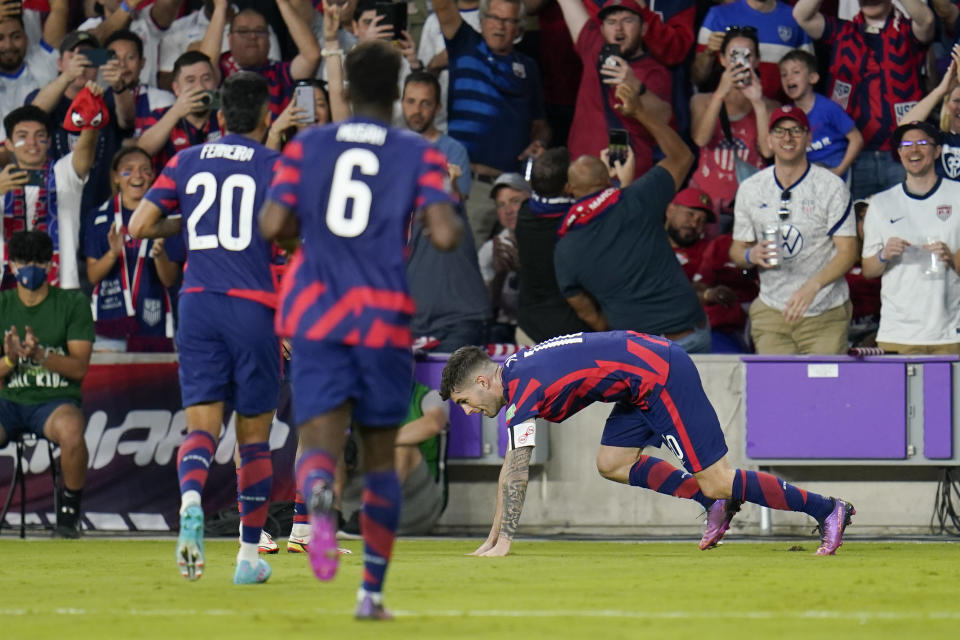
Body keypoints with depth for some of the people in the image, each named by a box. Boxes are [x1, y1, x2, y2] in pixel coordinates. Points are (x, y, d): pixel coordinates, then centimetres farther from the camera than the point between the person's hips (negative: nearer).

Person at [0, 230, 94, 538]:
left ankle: (68, 513, -18)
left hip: (57, 399, -2)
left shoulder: (73, 304, 3)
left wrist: (39, 354, -21)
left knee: (71, 430, -38)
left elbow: (79, 367, -5)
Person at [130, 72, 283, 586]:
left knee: (201, 425, -2)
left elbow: (139, 226, 5)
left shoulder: (188, 162, 8)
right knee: (254, 436, 8)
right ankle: (250, 554, 11)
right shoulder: (275, 167, 0)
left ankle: (190, 502, -33)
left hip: (197, 304, 2)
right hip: (254, 307, -2)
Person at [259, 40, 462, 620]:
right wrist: (453, 225, 13)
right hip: (385, 321, 0)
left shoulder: (308, 146, 6)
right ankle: (372, 592, 15)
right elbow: (445, 234, -10)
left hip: (317, 317, 0)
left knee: (321, 445, -7)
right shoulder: (419, 154, 1)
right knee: (382, 456, 15)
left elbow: (273, 226, -2)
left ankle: (320, 502, -45)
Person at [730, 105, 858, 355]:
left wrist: (812, 286, -22)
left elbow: (847, 251, -6)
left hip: (825, 315, -3)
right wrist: (751, 255, -10)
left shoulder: (832, 186, -1)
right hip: (771, 313, 3)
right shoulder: (750, 189, 9)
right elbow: (737, 249, 16)